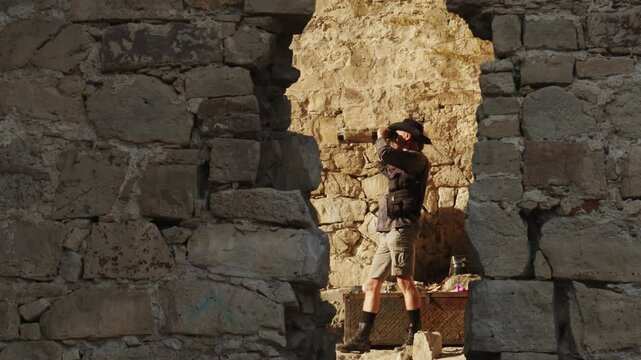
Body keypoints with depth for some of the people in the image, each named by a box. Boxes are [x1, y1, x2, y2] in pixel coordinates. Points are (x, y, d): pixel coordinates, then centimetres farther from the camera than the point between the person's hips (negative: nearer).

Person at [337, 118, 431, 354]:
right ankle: (362, 338, 9)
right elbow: (385, 166, 45)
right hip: (389, 231, 10)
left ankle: (415, 336, -10)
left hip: (402, 228, -10)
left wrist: (381, 138, 0)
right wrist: (385, 142, 30)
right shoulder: (402, 163, 24)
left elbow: (385, 155, -21)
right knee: (371, 285, 7)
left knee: (404, 281, -13)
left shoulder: (416, 159, -4)